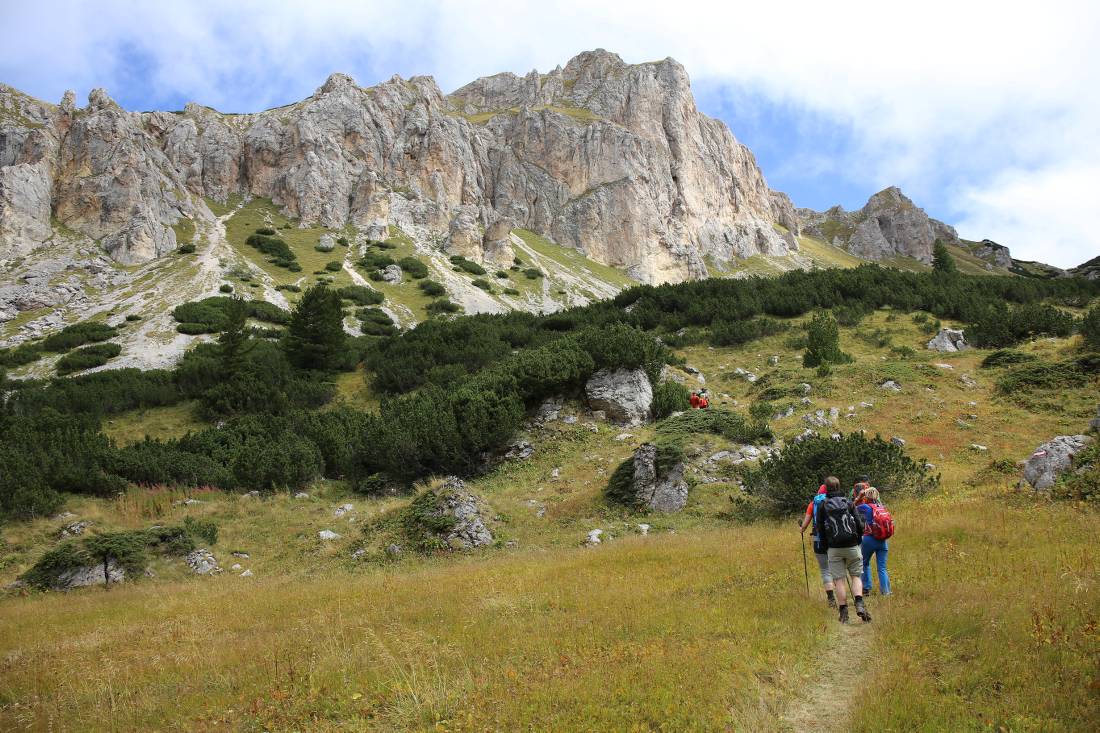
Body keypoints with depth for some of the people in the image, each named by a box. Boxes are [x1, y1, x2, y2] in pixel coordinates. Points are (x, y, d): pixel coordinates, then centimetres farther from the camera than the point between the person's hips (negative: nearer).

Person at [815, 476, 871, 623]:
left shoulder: (822, 506, 2)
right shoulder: (848, 503, 3)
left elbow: (820, 529, 2)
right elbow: (860, 524, 0)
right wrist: (858, 541, 14)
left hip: (834, 548, -1)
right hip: (852, 546, 1)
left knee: (838, 580, 4)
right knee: (856, 576, 11)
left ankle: (843, 613, 3)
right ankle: (859, 604, -10)